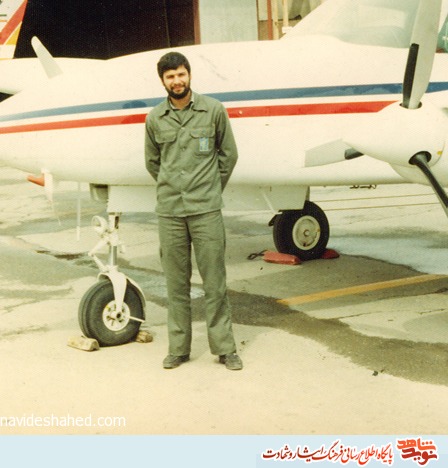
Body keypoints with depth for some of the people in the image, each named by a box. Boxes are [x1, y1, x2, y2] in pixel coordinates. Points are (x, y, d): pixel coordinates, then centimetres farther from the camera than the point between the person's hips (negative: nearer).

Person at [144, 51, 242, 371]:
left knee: (214, 280, 1)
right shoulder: (155, 119, 6)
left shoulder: (213, 110, 1)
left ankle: (225, 347, 9)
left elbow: (229, 154, 10)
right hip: (169, 211, 2)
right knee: (176, 282, 7)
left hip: (206, 209, -2)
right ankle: (178, 348, 16)